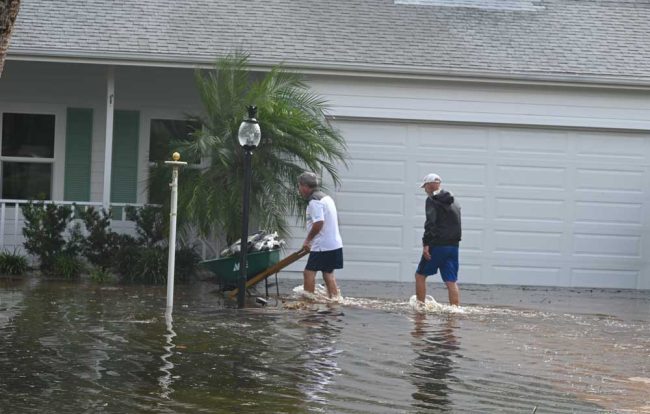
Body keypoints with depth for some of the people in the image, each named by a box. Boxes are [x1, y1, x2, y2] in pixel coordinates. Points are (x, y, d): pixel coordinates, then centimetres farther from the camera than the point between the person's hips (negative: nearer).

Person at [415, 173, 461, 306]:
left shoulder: (432, 200, -5)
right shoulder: (454, 202, 18)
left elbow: (430, 223, -16)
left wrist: (426, 244, -19)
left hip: (437, 245, -6)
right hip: (453, 246, 6)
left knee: (420, 275, 8)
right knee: (451, 281, 3)